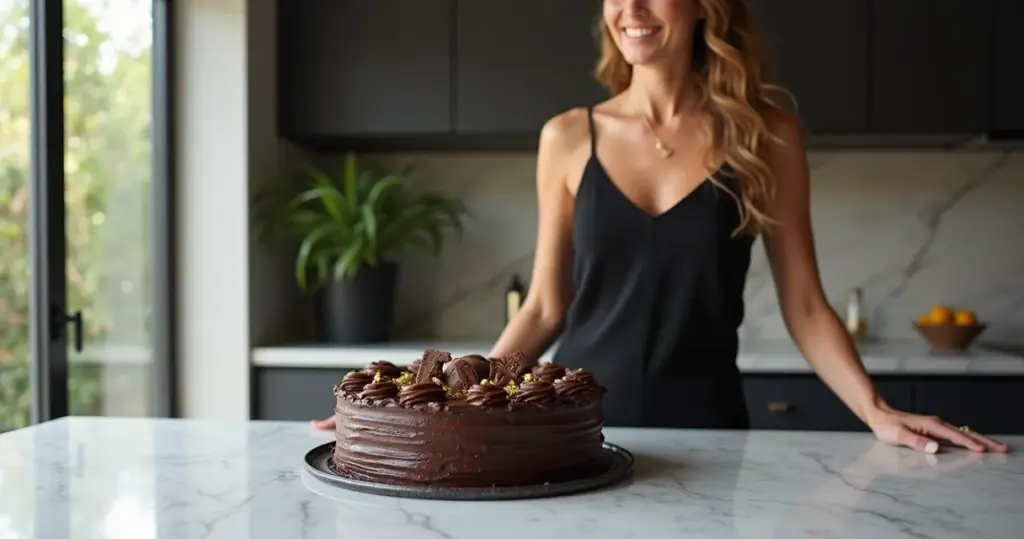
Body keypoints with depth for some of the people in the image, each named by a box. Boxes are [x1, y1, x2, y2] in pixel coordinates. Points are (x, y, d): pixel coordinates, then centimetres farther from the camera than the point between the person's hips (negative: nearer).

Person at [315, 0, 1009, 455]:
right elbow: (545, 308, 5)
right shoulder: (569, 138, 0)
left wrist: (879, 413, -11)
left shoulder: (765, 133, -1)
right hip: (581, 421, 1)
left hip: (706, 425, -1)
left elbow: (803, 304, 1)